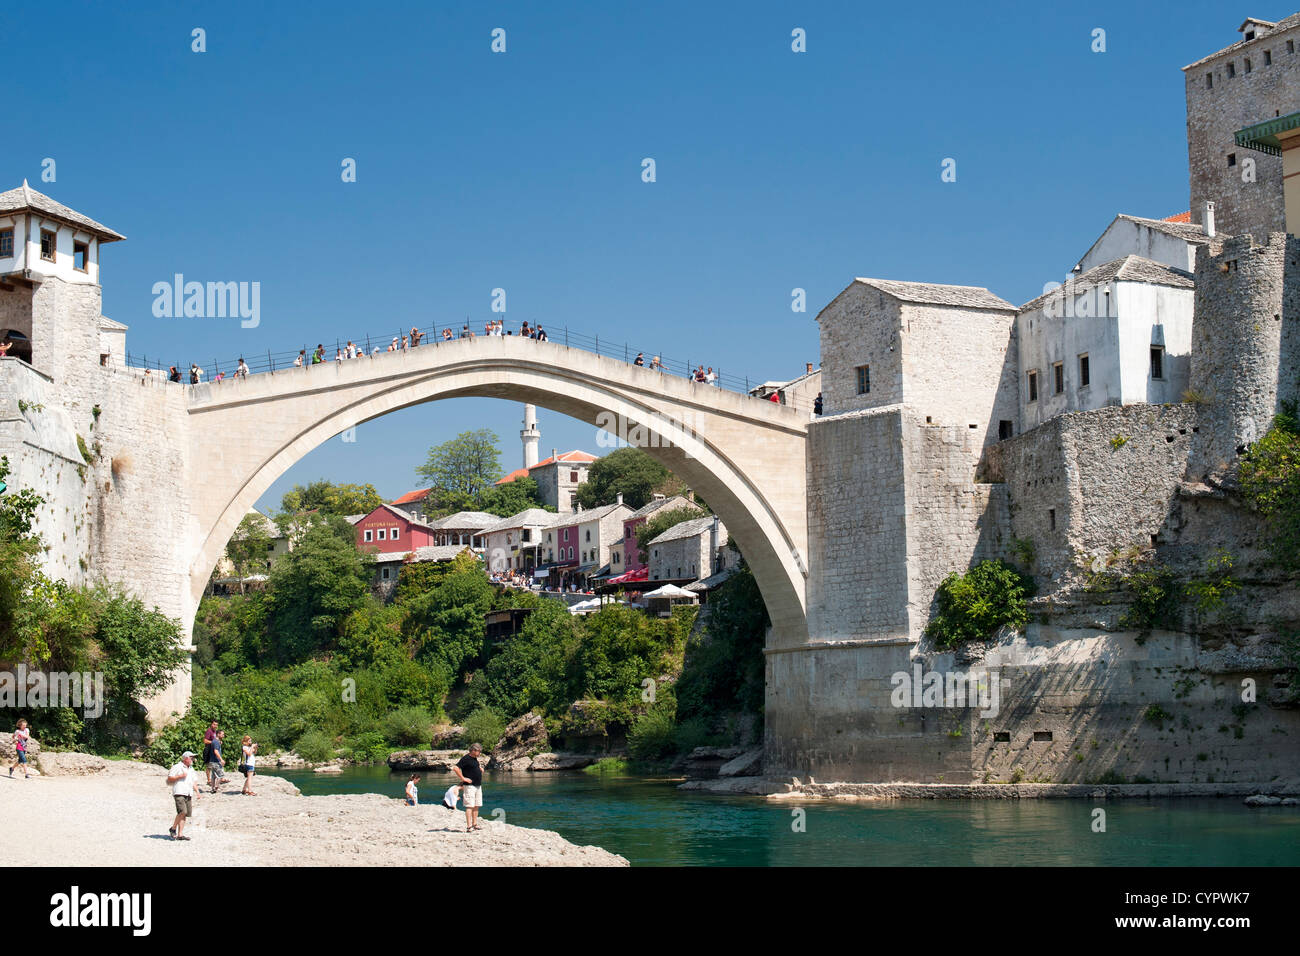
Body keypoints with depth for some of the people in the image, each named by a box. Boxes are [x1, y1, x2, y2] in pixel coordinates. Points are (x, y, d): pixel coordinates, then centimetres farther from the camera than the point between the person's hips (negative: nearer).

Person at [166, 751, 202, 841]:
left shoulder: (191, 769, 23)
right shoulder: (177, 767, 0)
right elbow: (169, 779, -3)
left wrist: (197, 792, 16)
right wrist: (180, 776, -12)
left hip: (188, 794, 7)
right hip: (179, 793, -7)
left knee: (185, 814, 0)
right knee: (182, 812, -21)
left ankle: (180, 834, 2)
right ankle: (173, 828, -4)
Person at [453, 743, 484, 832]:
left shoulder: (475, 759, 15)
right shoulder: (466, 758, -12)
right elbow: (456, 768, -22)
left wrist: (480, 769, 21)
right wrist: (463, 778, -19)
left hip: (478, 786, 9)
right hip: (470, 786, -9)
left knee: (476, 806, 10)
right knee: (470, 806, -11)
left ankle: (475, 824, 16)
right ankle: (469, 826, -13)